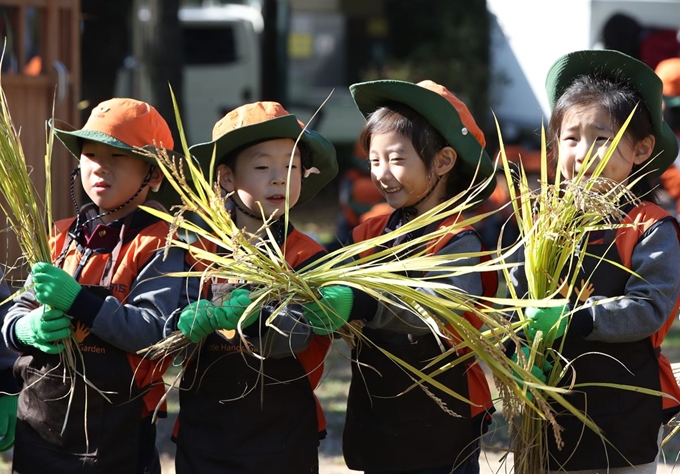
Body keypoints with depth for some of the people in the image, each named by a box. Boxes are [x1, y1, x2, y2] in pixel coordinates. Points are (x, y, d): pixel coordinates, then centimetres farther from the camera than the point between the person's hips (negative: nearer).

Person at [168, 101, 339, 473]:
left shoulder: (308, 258, -3)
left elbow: (295, 334, -19)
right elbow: (163, 329, -5)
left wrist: (253, 319, -38)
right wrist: (190, 325, -26)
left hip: (281, 441, -2)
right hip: (202, 438, 2)